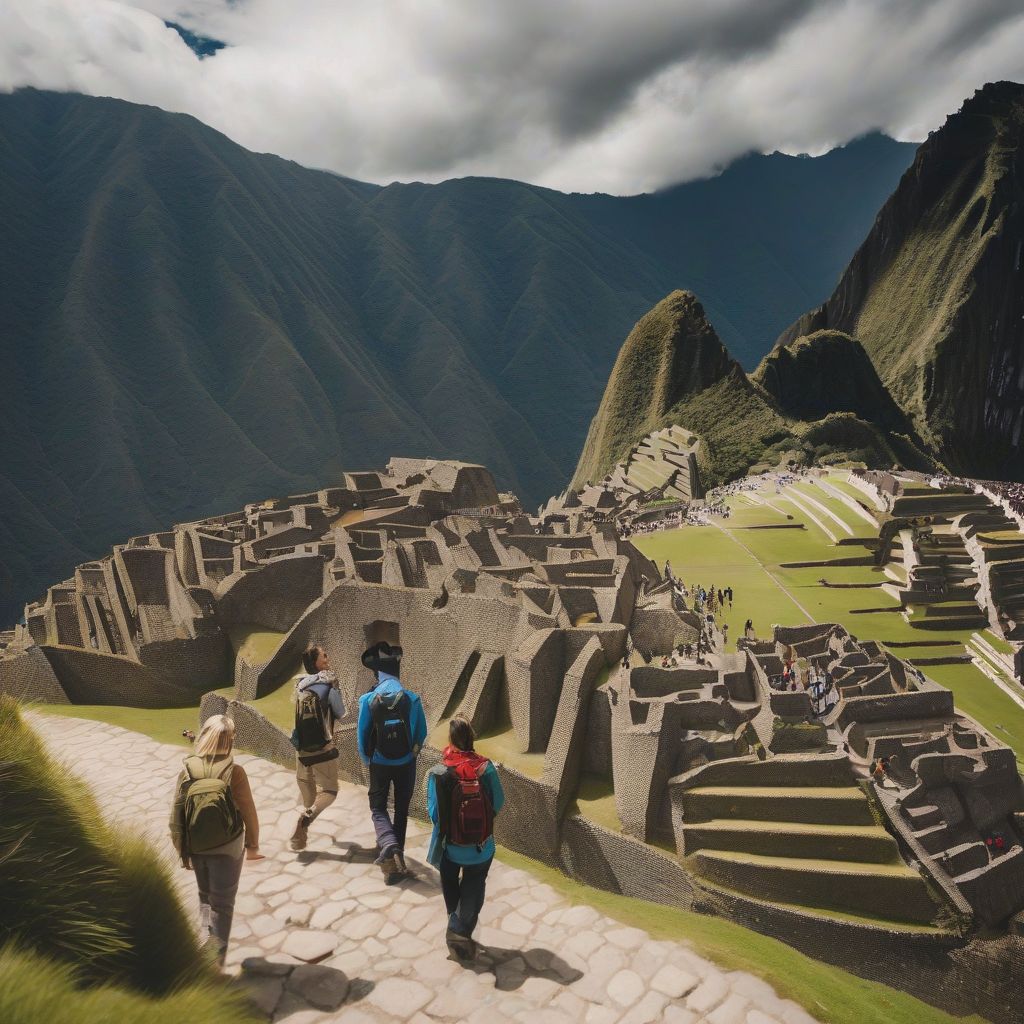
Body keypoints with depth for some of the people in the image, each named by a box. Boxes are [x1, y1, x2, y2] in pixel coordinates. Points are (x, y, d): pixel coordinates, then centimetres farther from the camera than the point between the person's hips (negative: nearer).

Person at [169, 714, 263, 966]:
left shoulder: (186, 771, -14)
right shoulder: (234, 772, -21)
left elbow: (176, 817, -7)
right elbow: (248, 813, -13)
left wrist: (182, 851, 8)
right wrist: (253, 845, 4)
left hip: (196, 848, 3)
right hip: (228, 849, -3)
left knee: (205, 896, 26)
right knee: (222, 903, 13)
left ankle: (208, 941, 21)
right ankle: (216, 961, 16)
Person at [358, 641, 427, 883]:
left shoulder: (369, 699, -14)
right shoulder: (411, 698, -13)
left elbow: (362, 735, -6)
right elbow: (422, 733, -4)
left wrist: (367, 760, 12)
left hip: (380, 763, -1)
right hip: (405, 763, 1)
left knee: (378, 807, 13)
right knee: (402, 809, 17)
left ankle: (389, 845, -13)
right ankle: (396, 852, 23)